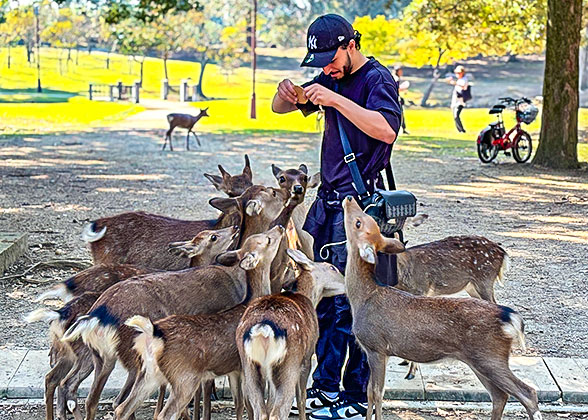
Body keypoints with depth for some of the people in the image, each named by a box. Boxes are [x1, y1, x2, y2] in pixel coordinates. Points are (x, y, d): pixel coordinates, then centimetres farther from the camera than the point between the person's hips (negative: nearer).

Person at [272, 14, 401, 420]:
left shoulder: (377, 79, -10)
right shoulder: (332, 77, 14)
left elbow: (386, 129, -28)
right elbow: (281, 109, 18)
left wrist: (336, 100, -30)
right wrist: (286, 94, -5)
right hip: (327, 200, 8)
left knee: (351, 302, -7)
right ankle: (326, 386, 19)